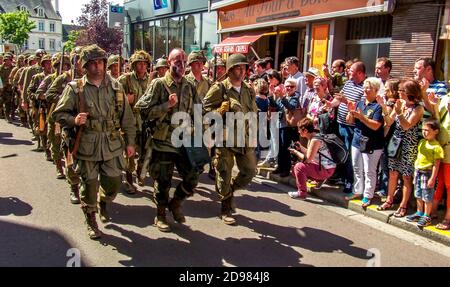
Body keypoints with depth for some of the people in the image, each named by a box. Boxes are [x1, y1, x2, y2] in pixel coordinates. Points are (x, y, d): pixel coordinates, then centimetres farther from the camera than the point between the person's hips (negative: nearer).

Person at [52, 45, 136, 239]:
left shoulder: (115, 87, 4)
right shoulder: (75, 88, -3)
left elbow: (126, 117, 7)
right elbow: (58, 114, 0)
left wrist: (130, 142, 6)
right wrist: (74, 120, -20)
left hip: (112, 144, 2)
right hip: (87, 145, -2)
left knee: (114, 182, 7)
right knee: (89, 185, 7)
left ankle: (104, 203, 42)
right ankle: (91, 221, 29)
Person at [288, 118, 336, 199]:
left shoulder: (315, 140, -23)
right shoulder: (311, 137, 5)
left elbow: (308, 159, -24)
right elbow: (311, 154, 14)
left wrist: (295, 152, -12)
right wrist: (300, 148, 3)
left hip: (327, 170, -10)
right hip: (320, 166, 10)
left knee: (299, 167, -21)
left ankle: (301, 193, -9)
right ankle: (320, 179, 18)